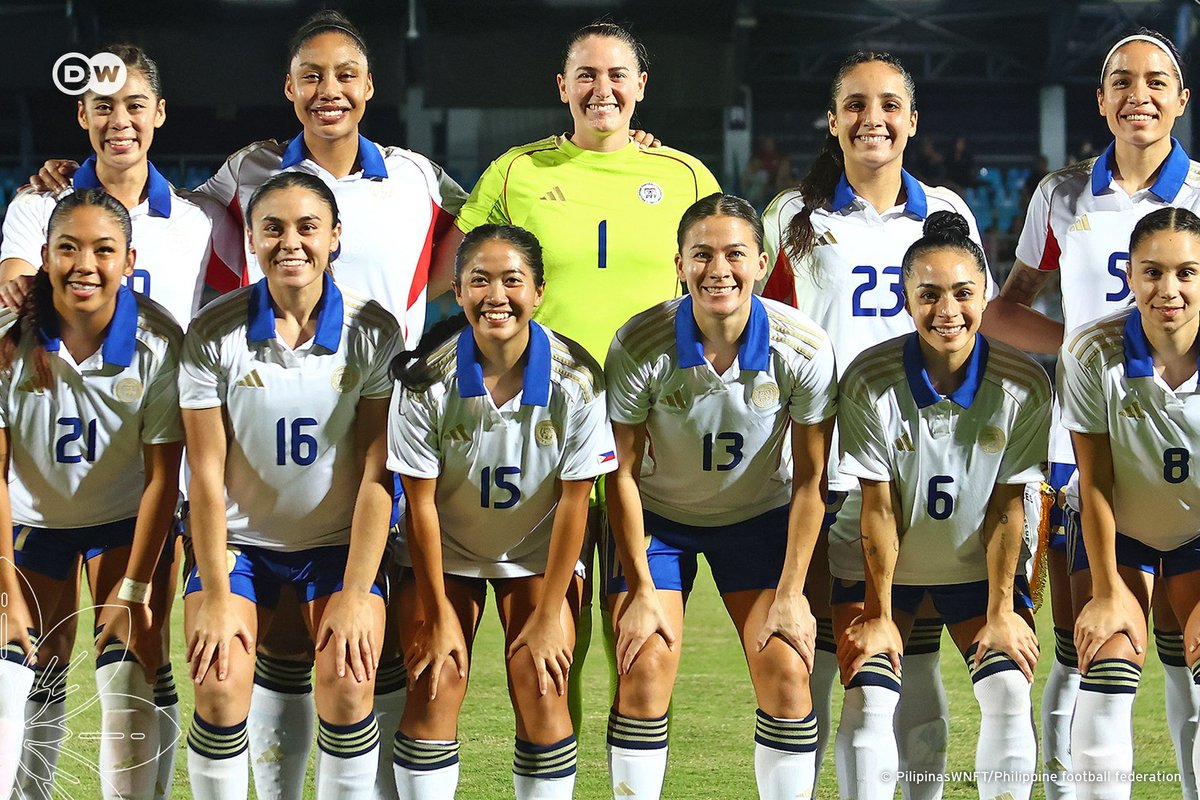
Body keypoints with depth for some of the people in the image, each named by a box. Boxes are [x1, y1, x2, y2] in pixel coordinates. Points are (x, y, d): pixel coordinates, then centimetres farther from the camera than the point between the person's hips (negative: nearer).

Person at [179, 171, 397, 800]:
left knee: (349, 684, -21)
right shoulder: (214, 335, -10)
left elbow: (377, 473, -10)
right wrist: (216, 598, -12)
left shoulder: (373, 332, -10)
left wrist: (356, 596, -14)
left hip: (341, 541, 0)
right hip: (239, 538, 0)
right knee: (219, 684, -19)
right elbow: (206, 474, -8)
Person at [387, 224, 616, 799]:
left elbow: (574, 501, -13)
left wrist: (547, 616, -10)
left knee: (541, 691, -12)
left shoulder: (575, 380, -21)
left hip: (538, 552, 0)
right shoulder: (428, 379, -22)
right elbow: (421, 502, -14)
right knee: (436, 685, -12)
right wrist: (438, 617, -11)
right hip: (445, 551, 0)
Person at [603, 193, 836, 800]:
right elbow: (623, 473, -14)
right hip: (658, 516, -1)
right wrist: (641, 590, -13)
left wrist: (791, 592, -11)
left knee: (787, 674, -11)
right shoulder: (639, 347, -25)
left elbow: (810, 480, -10)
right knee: (644, 674, -14)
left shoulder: (803, 350, -21)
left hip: (761, 516, 1)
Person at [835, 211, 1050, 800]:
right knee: (866, 700, -15)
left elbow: (1007, 507, -12)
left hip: (979, 568, 1)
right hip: (883, 567, -1)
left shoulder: (1025, 386, -19)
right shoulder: (870, 381, -22)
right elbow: (878, 507, -16)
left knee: (1009, 694, -13)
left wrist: (1001, 612, -10)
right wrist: (878, 615, -11)